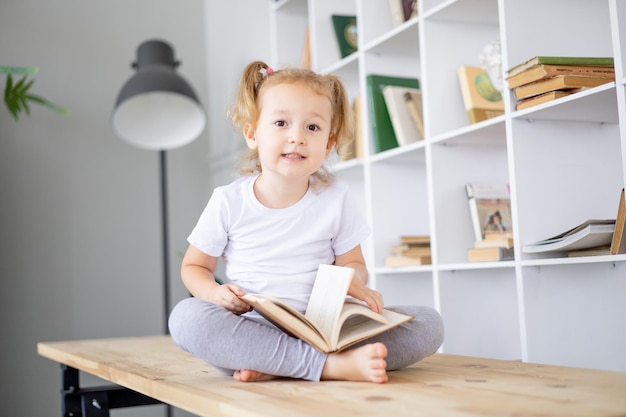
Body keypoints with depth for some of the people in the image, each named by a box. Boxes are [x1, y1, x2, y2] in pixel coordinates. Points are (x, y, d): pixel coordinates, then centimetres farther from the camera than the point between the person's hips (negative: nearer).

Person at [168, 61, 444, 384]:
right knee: (185, 317, -32)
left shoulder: (335, 199, 3)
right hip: (249, 333, -1)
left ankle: (275, 368, -28)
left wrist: (353, 280, -15)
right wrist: (216, 293, -14)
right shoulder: (229, 202, 0)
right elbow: (194, 266, 10)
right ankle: (332, 365, -35)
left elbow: (353, 263, 11)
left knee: (429, 324, -17)